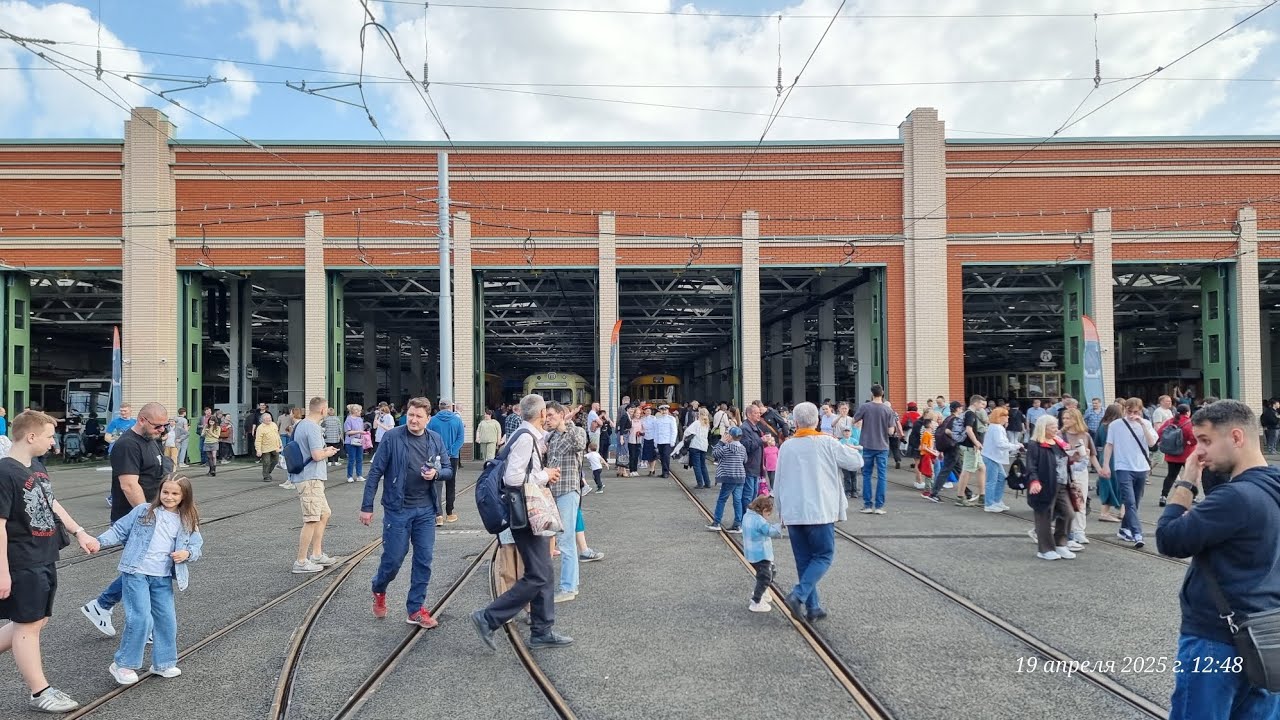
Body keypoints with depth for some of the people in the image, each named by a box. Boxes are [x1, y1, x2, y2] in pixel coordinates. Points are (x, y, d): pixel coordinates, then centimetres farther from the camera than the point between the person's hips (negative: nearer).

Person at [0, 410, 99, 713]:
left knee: (36, 620, 16)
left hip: (44, 560, 8)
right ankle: (39, 692, 13)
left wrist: (79, 532, 17)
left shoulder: (37, 466, 7)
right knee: (29, 624, 2)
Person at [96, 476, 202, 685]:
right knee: (141, 618, -11)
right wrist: (100, 541, -10)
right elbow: (119, 530, 4)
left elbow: (197, 545, 7)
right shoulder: (144, 511, 0)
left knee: (167, 619, 7)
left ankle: (163, 663, 25)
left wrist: (187, 553, -13)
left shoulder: (188, 522, 7)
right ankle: (122, 664, 7)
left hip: (163, 578, 4)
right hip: (136, 573, -4)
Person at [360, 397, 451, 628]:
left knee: (424, 560, 5)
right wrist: (367, 507, -6)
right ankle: (379, 590, 36)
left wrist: (436, 473, -12)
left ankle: (415, 609, 18)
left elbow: (448, 468, 12)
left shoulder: (436, 440, 2)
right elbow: (375, 472, -6)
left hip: (426, 510, 3)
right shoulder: (392, 437, -9)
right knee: (393, 558, 4)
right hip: (398, 508, -3)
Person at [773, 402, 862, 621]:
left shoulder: (786, 446, 4)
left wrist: (781, 510, 20)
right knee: (824, 556, 7)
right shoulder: (827, 443, -6)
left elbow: (778, 482, 9)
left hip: (792, 513, 4)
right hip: (819, 512, -4)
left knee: (804, 560, 13)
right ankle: (799, 595, -11)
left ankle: (812, 607, 13)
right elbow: (857, 461, 1)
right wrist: (845, 449, 20)